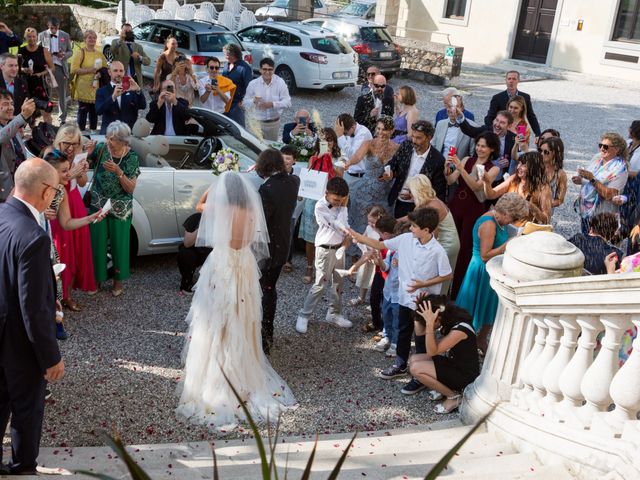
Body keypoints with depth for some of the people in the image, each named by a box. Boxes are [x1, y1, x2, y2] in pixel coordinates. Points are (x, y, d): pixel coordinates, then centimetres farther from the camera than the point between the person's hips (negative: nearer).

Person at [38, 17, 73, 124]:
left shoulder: (65, 35, 6)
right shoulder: (42, 35, 4)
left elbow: (70, 51, 10)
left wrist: (64, 55, -12)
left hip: (60, 66, 0)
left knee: (62, 94, 5)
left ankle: (62, 119, 14)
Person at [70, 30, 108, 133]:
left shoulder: (100, 54, 13)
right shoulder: (80, 53, -4)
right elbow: (74, 70, -13)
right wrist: (90, 70, -19)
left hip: (96, 89, 5)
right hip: (83, 89, -5)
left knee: (94, 113, 11)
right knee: (82, 112, 0)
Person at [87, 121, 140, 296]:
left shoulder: (131, 158, -11)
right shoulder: (100, 149, -8)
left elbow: (131, 188, -11)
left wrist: (119, 172, -26)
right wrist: (87, 153, -26)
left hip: (120, 209, -1)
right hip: (97, 205, 1)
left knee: (119, 244, 9)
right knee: (97, 242, 7)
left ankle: (118, 280, 28)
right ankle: (97, 278, 26)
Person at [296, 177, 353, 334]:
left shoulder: (341, 204, 0)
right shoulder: (320, 206, -20)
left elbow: (344, 225, 6)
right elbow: (338, 225, -22)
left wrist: (347, 236, -12)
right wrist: (343, 207, -16)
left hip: (339, 248, 6)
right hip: (325, 249, -6)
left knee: (337, 283, 14)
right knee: (320, 284, -4)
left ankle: (334, 314, 28)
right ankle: (304, 316, 7)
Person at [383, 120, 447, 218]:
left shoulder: (438, 160, -16)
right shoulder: (406, 146, -3)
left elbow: (438, 189, -12)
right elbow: (392, 163, 2)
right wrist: (390, 173, -21)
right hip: (399, 203, 4)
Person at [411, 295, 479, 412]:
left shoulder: (460, 328, -29)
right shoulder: (447, 319, -4)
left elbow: (432, 352, -28)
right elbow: (419, 331, 2)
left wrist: (429, 323, -36)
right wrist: (419, 309, -11)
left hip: (464, 375, -9)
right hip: (452, 363, 9)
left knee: (416, 368, -18)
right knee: (414, 360, 2)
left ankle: (454, 396, -5)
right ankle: (444, 387, 8)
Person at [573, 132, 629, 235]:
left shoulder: (620, 168, -17)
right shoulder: (598, 157, 5)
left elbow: (609, 195, -25)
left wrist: (592, 178, -28)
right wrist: (580, 180, -2)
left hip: (601, 217, -7)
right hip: (585, 212, 7)